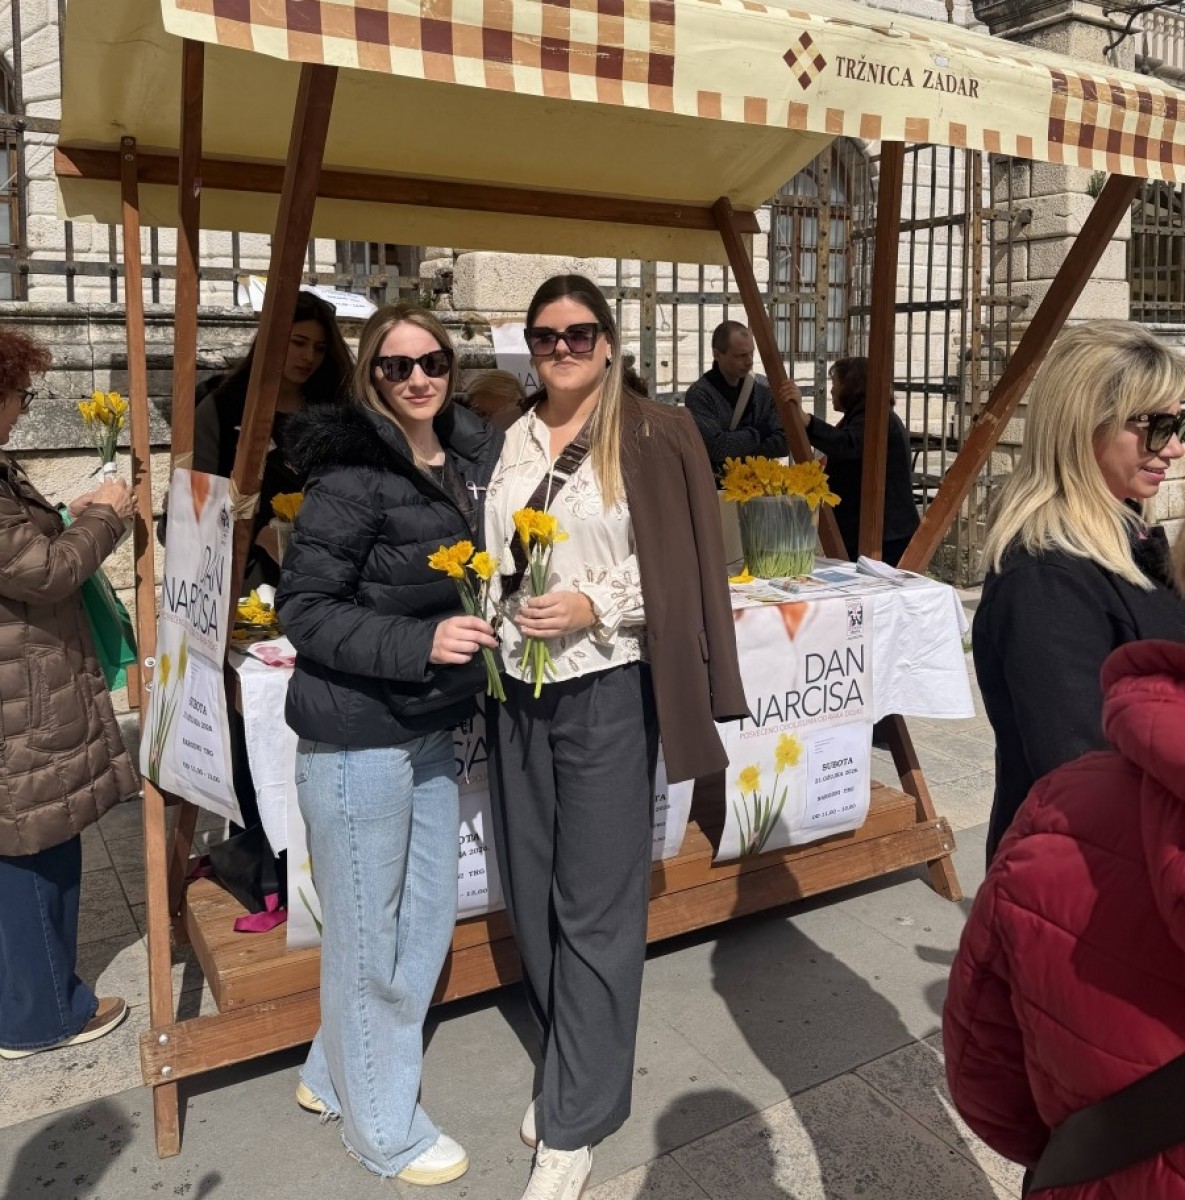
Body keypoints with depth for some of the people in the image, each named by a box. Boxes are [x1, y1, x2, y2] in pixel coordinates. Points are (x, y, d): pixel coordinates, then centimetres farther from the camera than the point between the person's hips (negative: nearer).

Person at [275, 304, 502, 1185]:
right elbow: (303, 608, -16)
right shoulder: (352, 470, -15)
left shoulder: (470, 457, 6)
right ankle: (383, 1129, 29)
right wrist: (420, 643, -26)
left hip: (433, 727, 8)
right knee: (369, 931, 6)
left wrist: (481, 633, 2)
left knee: (429, 913, 18)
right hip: (356, 734, -8)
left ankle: (336, 1075, 40)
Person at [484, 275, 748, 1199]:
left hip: (606, 690, -5)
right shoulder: (507, 441, 9)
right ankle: (577, 1068, 35)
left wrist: (593, 606, -17)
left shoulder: (652, 437, -4)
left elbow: (683, 569, -6)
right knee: (533, 895, 13)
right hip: (518, 689, 5)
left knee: (595, 908, 2)